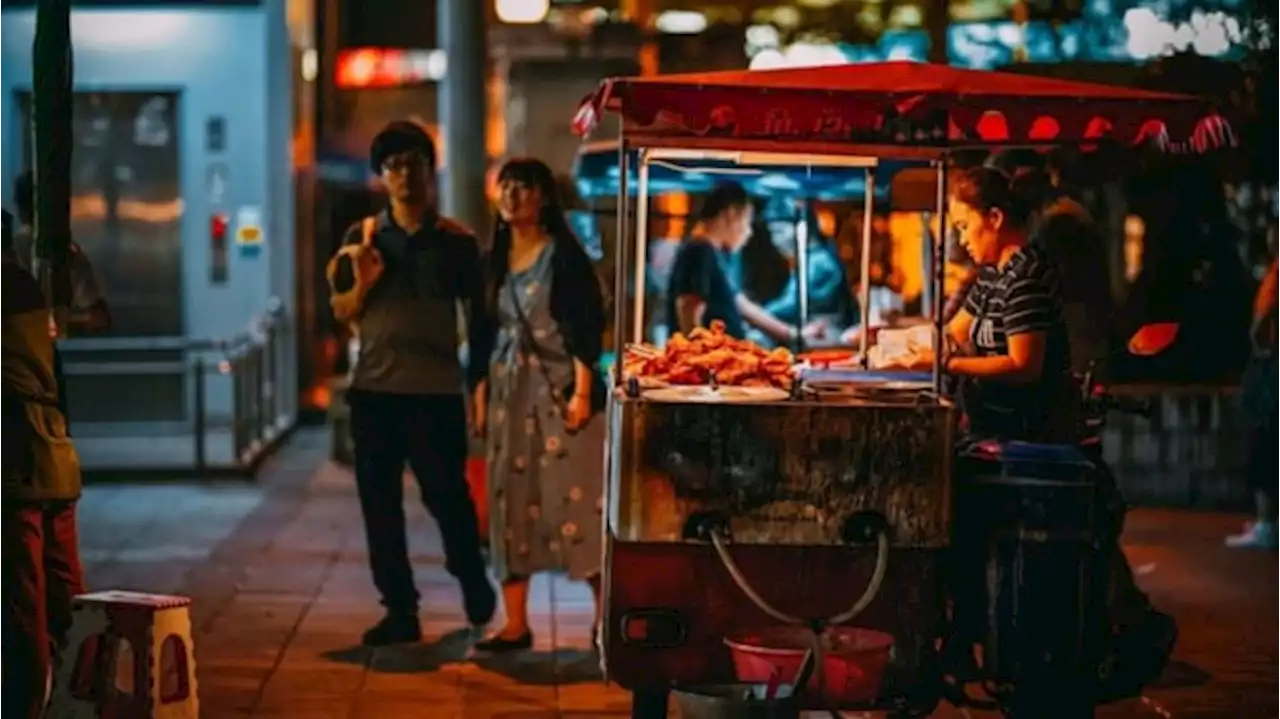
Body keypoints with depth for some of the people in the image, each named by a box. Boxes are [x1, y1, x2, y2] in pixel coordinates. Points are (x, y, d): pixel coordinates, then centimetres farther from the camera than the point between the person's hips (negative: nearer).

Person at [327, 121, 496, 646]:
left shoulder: (456, 241, 3)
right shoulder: (362, 237, 8)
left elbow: (478, 317, 7)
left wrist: (478, 381, 2)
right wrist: (363, 283, -11)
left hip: (436, 390, -3)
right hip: (374, 388, 3)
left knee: (447, 494, -2)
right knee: (379, 501, 5)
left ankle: (473, 581, 24)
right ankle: (400, 610, 14)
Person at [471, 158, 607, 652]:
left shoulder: (563, 254, -6)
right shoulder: (496, 258, 12)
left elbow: (585, 328, -11)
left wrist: (583, 392, -17)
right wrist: (482, 390, 12)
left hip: (558, 387, -6)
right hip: (509, 390, 6)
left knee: (573, 498, -7)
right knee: (510, 502, 5)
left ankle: (606, 615, 2)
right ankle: (515, 624, 10)